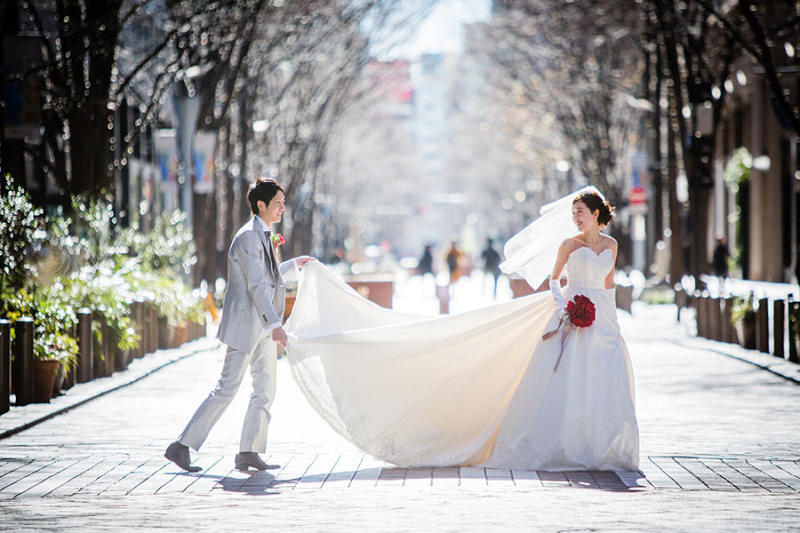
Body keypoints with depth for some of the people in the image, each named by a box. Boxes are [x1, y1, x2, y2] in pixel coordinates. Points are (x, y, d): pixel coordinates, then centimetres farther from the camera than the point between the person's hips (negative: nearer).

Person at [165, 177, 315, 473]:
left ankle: (249, 452, 10)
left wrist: (294, 264, 33)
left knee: (265, 390, 7)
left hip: (262, 327, 10)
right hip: (245, 325, -10)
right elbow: (255, 285, -21)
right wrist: (275, 324, -23)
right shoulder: (249, 236, -15)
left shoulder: (263, 236, 15)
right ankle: (181, 446, -5)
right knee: (227, 388, -9)